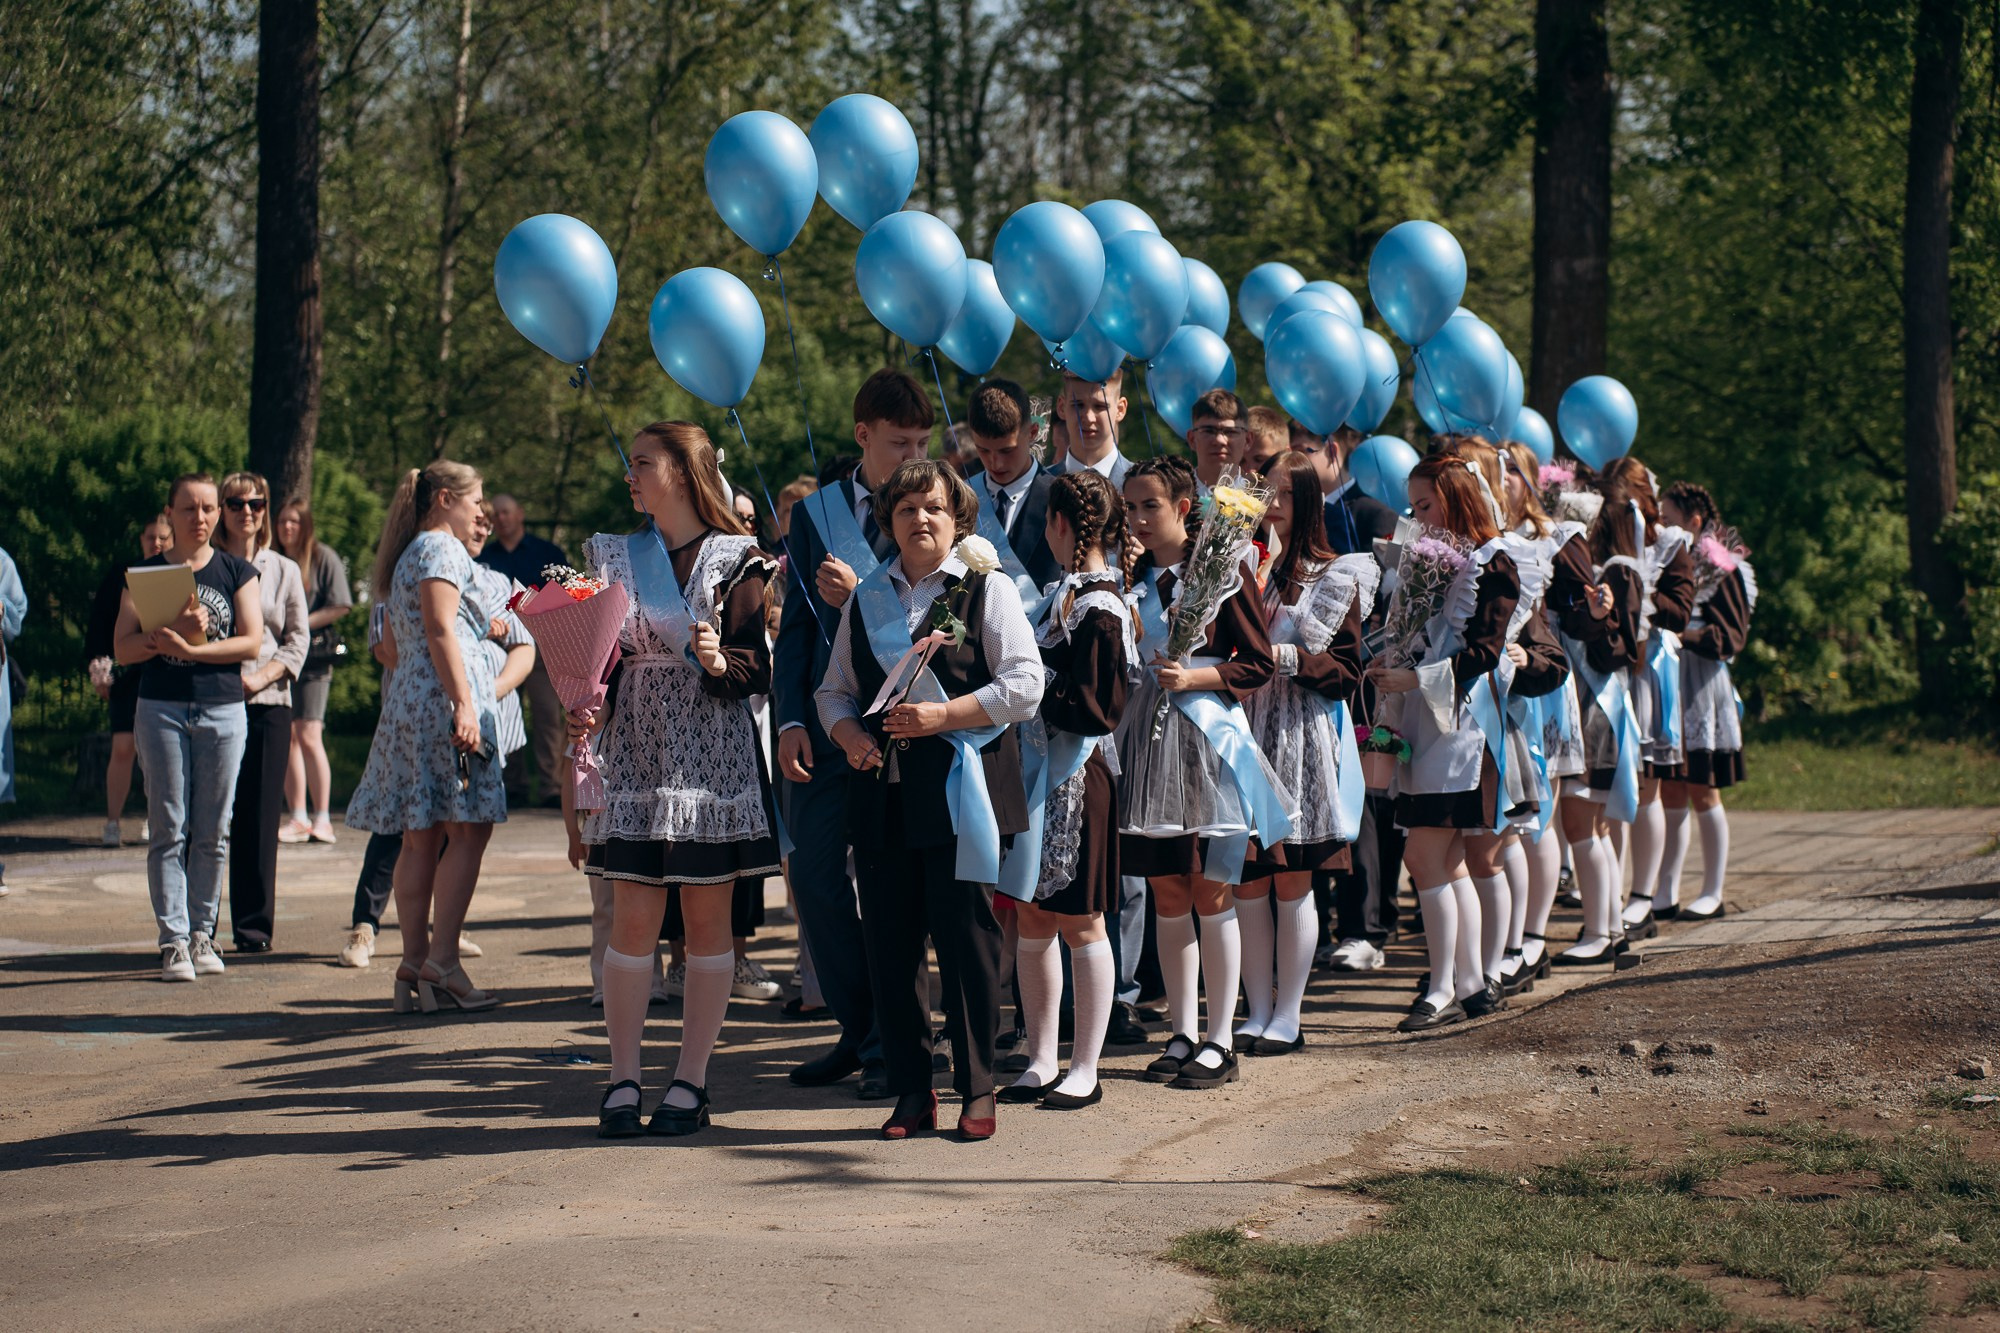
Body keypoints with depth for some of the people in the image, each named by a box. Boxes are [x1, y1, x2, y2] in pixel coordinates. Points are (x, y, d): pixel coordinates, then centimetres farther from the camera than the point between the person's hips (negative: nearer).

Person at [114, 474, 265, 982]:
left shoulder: (237, 572, 7)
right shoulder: (146, 573, 7)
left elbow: (252, 642, -4)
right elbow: (123, 648, 0)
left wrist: (191, 648, -15)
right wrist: (173, 631, -17)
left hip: (223, 710, 1)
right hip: (161, 710, 0)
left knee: (212, 833, 3)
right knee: (168, 830, -3)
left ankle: (202, 933, 11)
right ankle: (173, 940, -3)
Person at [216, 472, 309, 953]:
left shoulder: (284, 571, 12)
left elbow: (297, 642, 7)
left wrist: (259, 677, -9)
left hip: (268, 702, 1)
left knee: (259, 818, -1)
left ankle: (254, 925, 5)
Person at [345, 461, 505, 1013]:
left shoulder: (409, 554, 23)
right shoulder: (441, 549, -5)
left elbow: (392, 636, 28)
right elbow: (439, 630, -16)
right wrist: (464, 704, -23)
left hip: (408, 698, 10)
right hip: (444, 697, -10)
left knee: (422, 836, 7)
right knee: (469, 830, -10)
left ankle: (413, 963, 6)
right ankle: (441, 959, -15)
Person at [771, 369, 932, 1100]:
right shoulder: (816, 511, 10)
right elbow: (796, 621, 9)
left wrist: (861, 599, -14)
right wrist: (791, 719, -1)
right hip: (825, 724, 3)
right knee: (815, 878, 4)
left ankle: (890, 1046, 11)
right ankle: (857, 1030, 19)